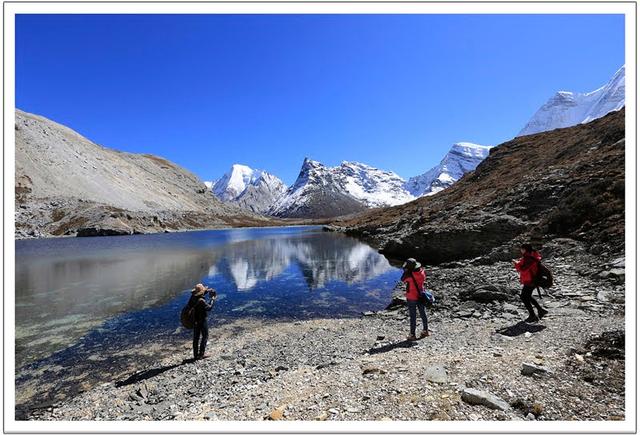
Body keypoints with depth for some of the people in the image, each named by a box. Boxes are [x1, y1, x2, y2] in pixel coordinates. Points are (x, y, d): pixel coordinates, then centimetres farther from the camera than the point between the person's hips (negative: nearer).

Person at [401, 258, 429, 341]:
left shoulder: (409, 275, -26)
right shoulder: (421, 271, -10)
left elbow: (403, 279, -6)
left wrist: (406, 271, -6)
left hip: (411, 298, -6)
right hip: (420, 296, 6)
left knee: (412, 316, 4)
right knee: (423, 313, 20)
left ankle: (412, 335, 12)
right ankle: (425, 330, 34)